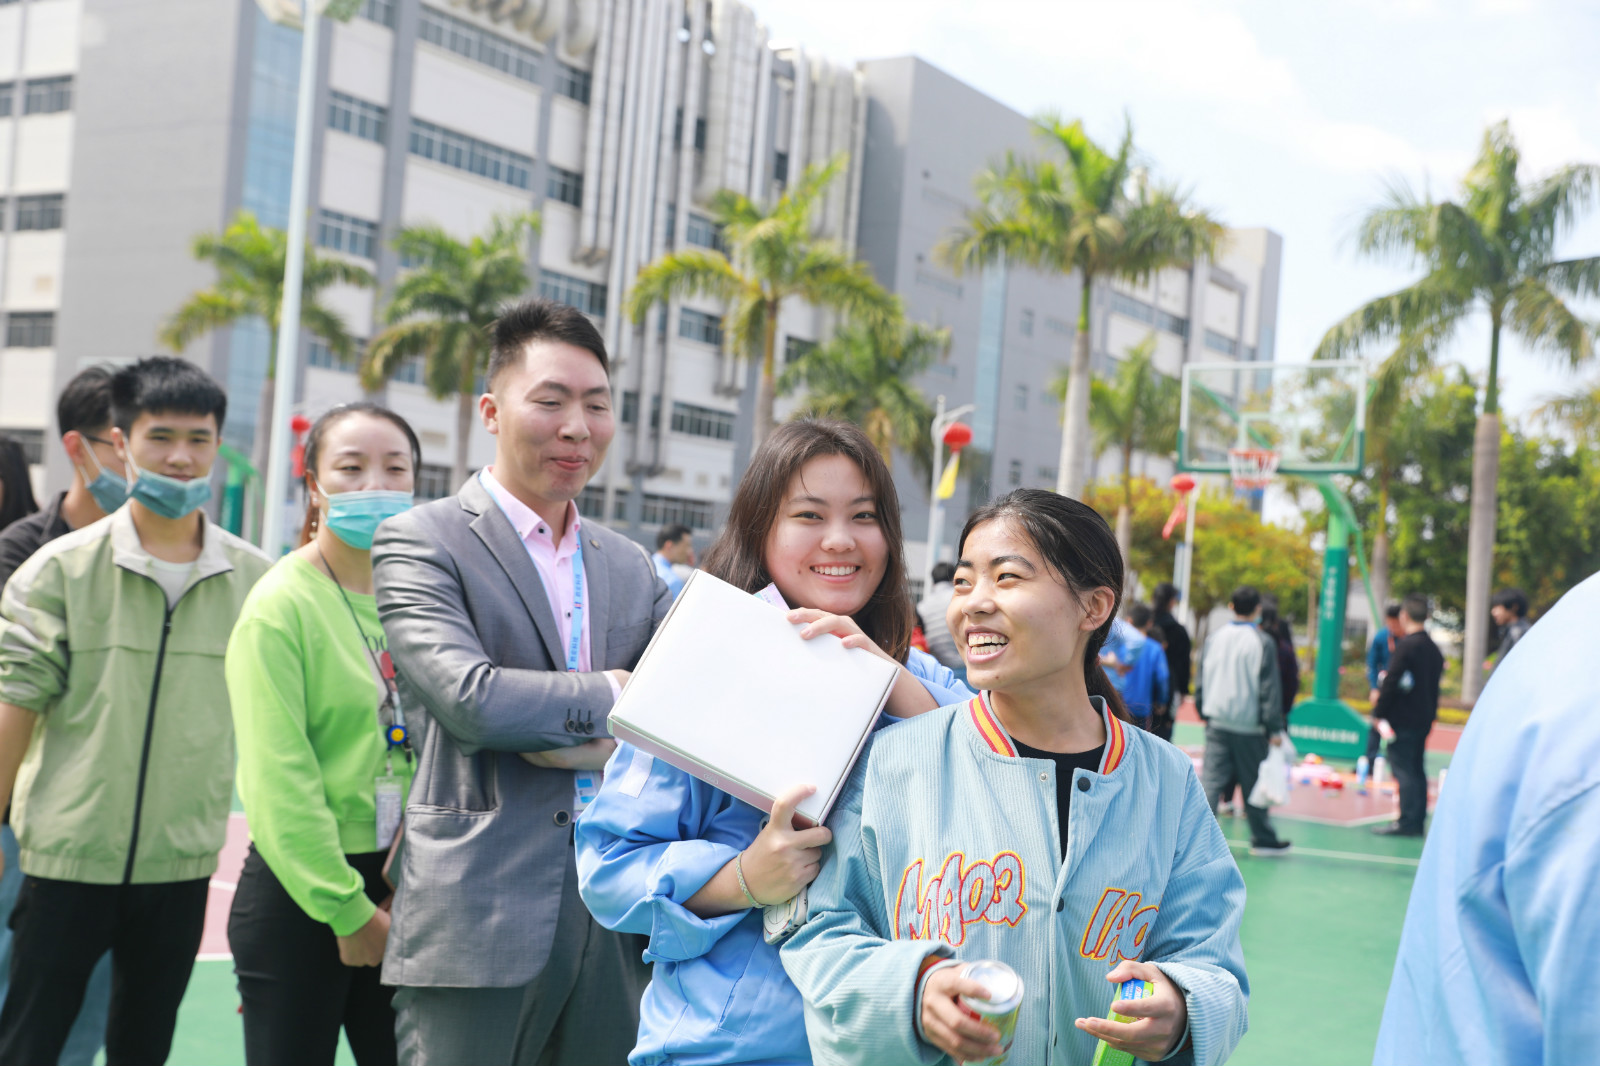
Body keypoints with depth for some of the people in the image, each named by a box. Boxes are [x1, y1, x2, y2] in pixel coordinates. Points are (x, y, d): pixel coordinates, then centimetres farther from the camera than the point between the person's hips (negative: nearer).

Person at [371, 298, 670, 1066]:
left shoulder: (631, 568, 15)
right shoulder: (419, 541, -2)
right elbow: (471, 698, -16)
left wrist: (567, 736, -11)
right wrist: (611, 695, -5)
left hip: (615, 923, 5)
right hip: (477, 922, -5)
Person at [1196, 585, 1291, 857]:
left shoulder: (1214, 639, 5)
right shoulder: (1263, 643, -8)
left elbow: (1200, 682, 12)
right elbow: (1269, 689, -7)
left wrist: (1205, 713, 22)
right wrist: (1275, 728, -4)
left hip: (1217, 723, 3)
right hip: (1249, 725, -3)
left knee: (1211, 780, 1)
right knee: (1253, 784, 7)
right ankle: (1263, 839, 19)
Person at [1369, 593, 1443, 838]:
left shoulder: (1407, 645, -15)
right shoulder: (1433, 648, 12)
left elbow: (1392, 682, -17)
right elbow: (1434, 686, 16)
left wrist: (1378, 713, -10)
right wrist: (1430, 714, 21)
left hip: (1403, 719, -8)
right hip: (1424, 718, 8)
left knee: (1403, 769, -6)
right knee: (1416, 769, 12)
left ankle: (1407, 822, -7)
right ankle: (1417, 822, 14)